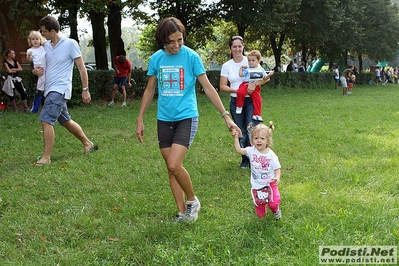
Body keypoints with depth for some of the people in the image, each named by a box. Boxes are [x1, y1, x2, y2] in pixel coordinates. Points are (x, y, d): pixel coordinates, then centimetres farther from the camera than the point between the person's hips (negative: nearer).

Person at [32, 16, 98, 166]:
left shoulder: (70, 44, -8)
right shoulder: (46, 45, 10)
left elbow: (81, 67, -6)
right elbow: (39, 64, 19)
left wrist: (85, 89, -8)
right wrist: (35, 70, -5)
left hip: (60, 89, -8)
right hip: (50, 89, 8)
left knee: (46, 120, -17)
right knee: (65, 121, 17)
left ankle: (46, 157, -11)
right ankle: (88, 144, 33)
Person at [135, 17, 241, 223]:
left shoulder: (191, 56, -8)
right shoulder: (156, 59, 2)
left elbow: (208, 88, -6)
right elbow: (149, 90, 11)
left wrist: (226, 116, -10)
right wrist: (140, 120, 11)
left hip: (186, 118, -4)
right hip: (164, 120, 4)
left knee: (174, 165, -17)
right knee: (171, 168, 6)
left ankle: (192, 200, 8)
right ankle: (182, 213, 18)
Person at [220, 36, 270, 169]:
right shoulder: (226, 66, 5)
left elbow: (265, 78, -3)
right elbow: (222, 86, 1)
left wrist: (254, 83, -22)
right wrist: (236, 90, -14)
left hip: (251, 101, -2)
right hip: (235, 102, 2)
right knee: (241, 133, 9)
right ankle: (245, 159, 23)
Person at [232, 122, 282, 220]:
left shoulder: (271, 155, -16)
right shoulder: (251, 151, -11)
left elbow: (277, 168, -11)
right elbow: (238, 150, -16)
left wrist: (277, 177, -29)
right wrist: (236, 137, -24)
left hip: (270, 183, -2)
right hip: (256, 185, 2)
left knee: (273, 203, -7)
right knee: (259, 204, 13)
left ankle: (276, 211, 30)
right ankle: (261, 214, 46)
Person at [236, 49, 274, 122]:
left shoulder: (261, 69, 10)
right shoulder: (247, 68, 3)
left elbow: (265, 78, 17)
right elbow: (241, 74, 2)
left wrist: (269, 75, 0)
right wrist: (241, 68, 0)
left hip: (256, 87, 3)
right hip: (246, 84, -3)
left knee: (257, 99, -3)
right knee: (240, 92, -30)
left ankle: (257, 115, 8)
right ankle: (239, 107, -11)